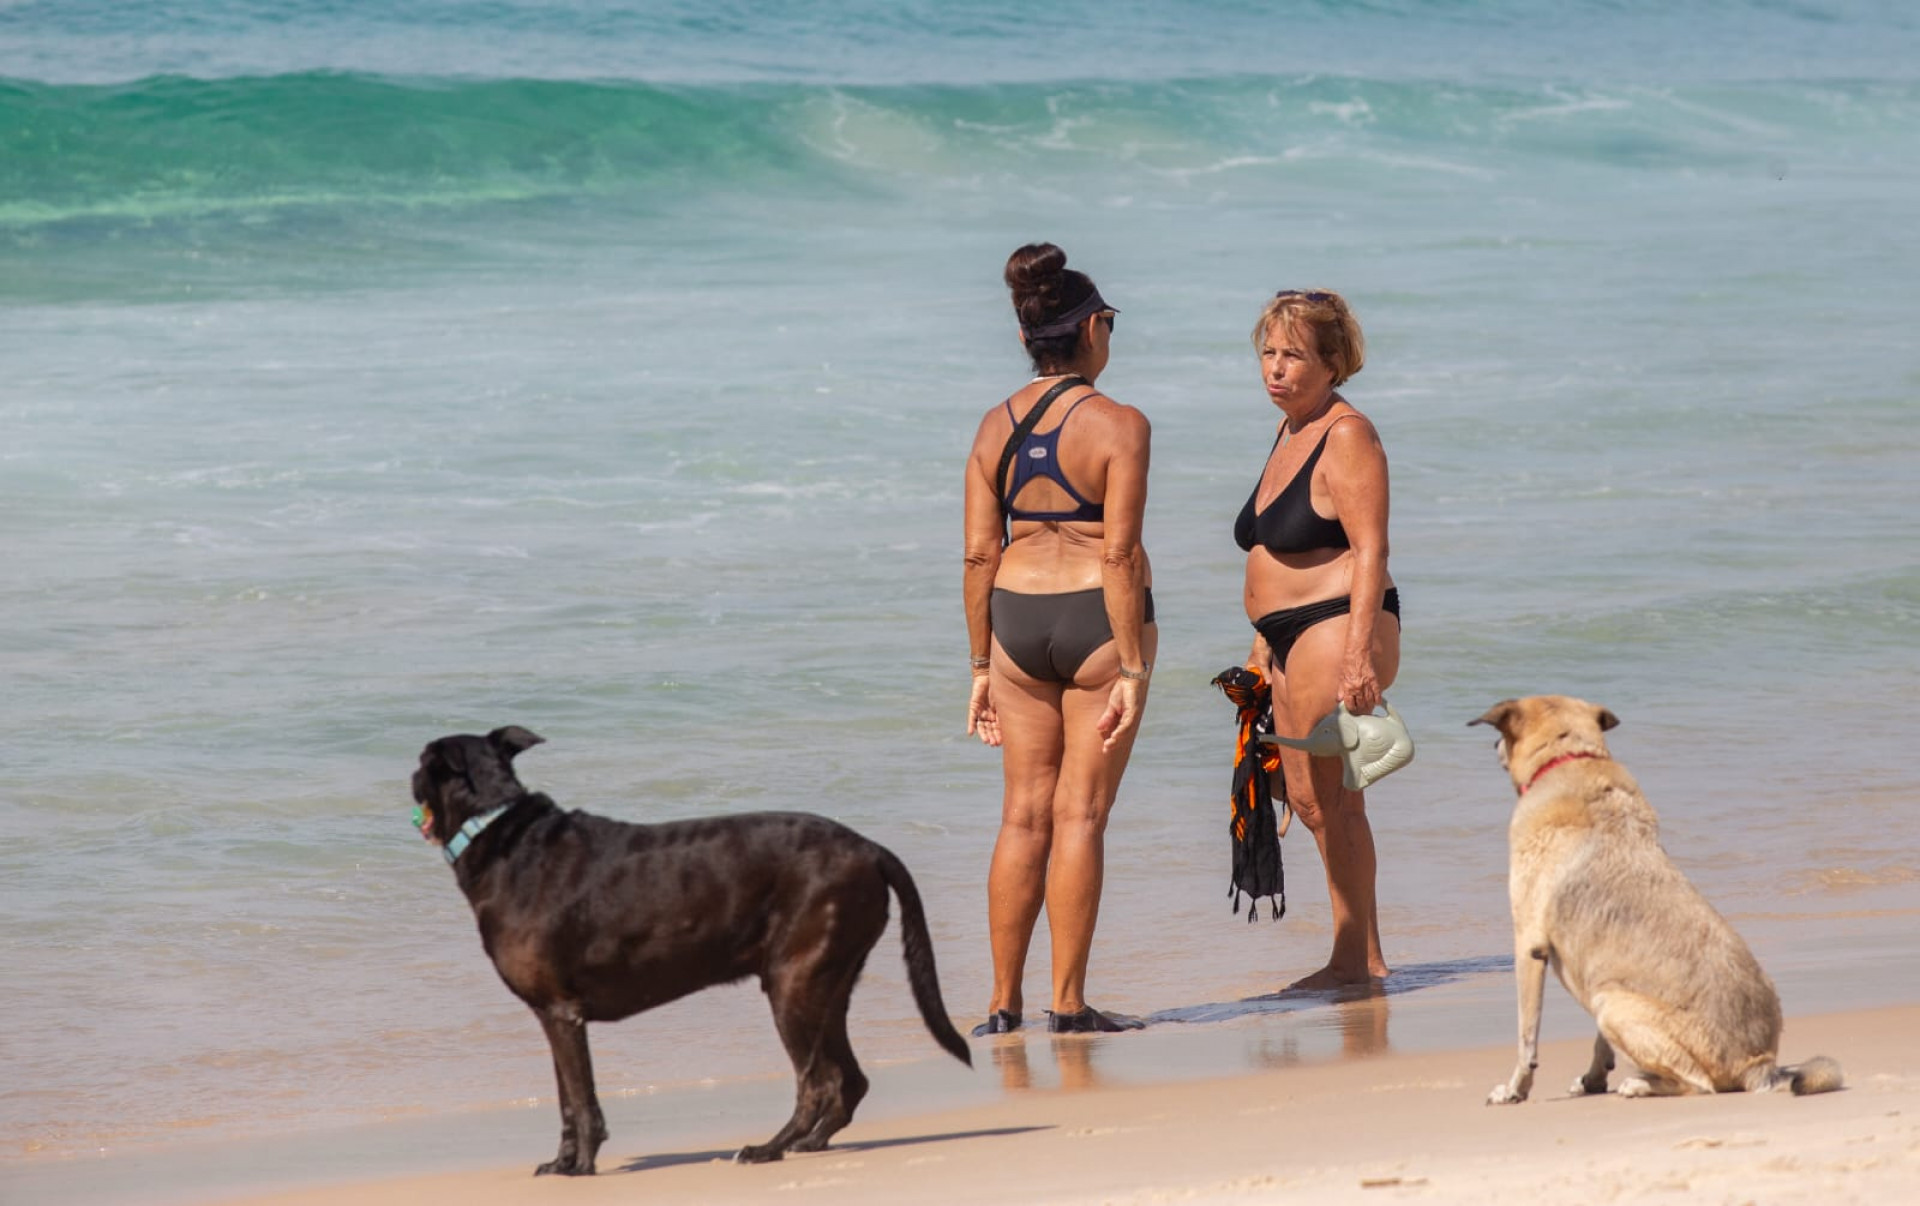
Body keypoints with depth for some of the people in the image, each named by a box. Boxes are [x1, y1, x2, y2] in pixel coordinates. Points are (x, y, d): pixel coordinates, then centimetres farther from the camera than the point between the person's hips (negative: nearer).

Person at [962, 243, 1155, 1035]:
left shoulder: (995, 428, 3)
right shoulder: (1119, 426, -11)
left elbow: (980, 554, 3)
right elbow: (1120, 553, -16)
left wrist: (982, 668, 9)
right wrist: (1133, 670, -13)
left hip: (1018, 619, 4)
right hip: (1100, 617, -4)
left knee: (1024, 813, 9)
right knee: (1081, 812, -1)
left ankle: (1003, 1003, 8)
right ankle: (1068, 1004, 0)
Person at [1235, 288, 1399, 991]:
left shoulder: (1346, 437, -13)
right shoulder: (1291, 430, 16)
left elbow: (1369, 548, -19)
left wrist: (1359, 653, -26)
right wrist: (1265, 642, 24)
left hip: (1339, 627, -10)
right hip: (1297, 639, 10)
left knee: (1330, 795, -8)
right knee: (1307, 798, 12)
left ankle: (1358, 960, -3)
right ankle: (1360, 954, 20)